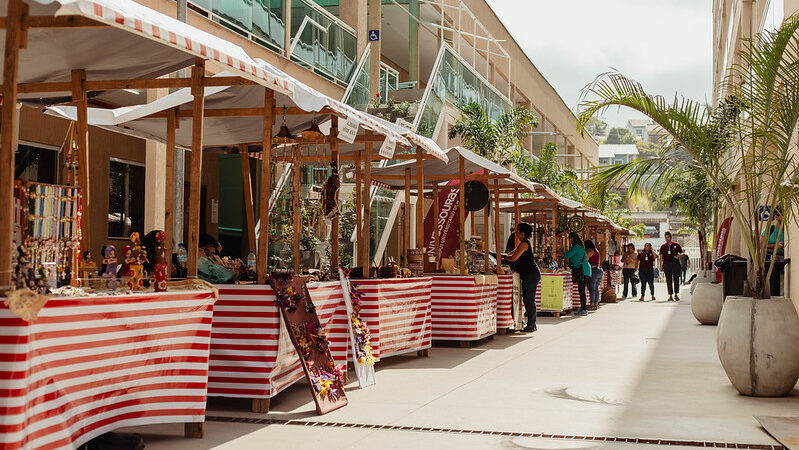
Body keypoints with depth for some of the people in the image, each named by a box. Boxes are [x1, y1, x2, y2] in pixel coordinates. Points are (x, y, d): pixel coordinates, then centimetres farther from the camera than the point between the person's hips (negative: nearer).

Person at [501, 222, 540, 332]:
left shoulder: (524, 244, -13)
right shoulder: (523, 243, 19)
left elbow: (514, 258, -17)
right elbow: (511, 255, 26)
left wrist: (504, 256, -1)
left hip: (531, 274, -10)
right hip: (529, 275, 10)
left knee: (528, 300, -7)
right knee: (528, 300, 12)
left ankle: (531, 325, -4)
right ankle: (532, 324, 16)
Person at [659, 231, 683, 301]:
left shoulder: (676, 245, 5)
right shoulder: (663, 246, 9)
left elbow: (682, 253, 10)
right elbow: (661, 256, 7)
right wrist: (661, 265, -1)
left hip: (675, 263, -1)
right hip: (666, 263, 1)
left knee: (676, 279, -3)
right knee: (668, 280, 1)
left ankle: (676, 294, 6)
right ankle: (670, 295, 4)